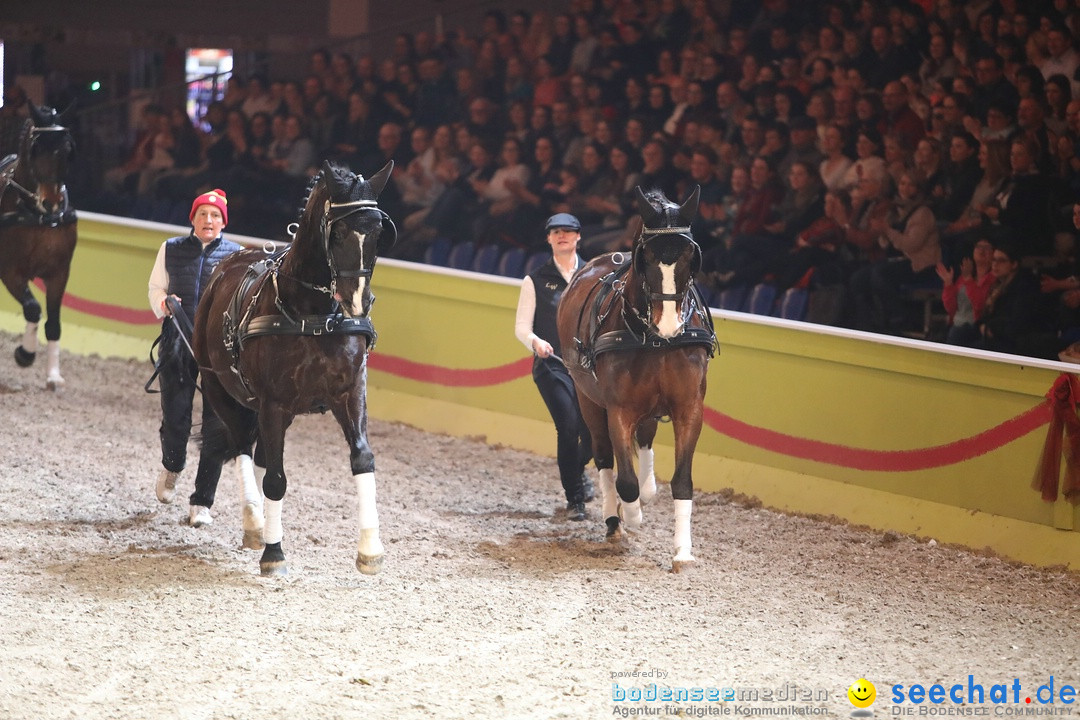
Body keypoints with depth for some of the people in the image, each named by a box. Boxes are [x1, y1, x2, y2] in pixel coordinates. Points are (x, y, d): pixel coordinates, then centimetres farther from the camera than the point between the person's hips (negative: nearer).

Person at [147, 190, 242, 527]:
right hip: (178, 340, 0)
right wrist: (163, 304, -8)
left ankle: (202, 502, 7)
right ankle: (172, 466, 31)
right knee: (175, 418, -5)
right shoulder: (171, 250, 8)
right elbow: (156, 287, 14)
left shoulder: (236, 255, 5)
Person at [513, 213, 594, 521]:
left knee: (594, 431, -1)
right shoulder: (536, 281, 3)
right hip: (553, 364, -2)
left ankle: (578, 469, 35)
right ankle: (574, 498, 0)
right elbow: (521, 326, 0)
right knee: (569, 427, -15)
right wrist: (536, 342, -21)